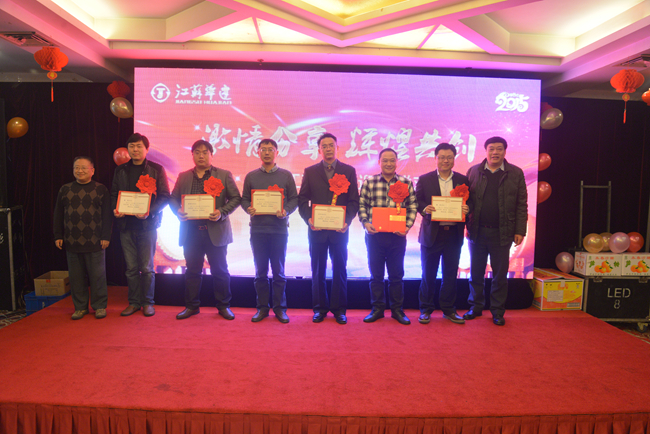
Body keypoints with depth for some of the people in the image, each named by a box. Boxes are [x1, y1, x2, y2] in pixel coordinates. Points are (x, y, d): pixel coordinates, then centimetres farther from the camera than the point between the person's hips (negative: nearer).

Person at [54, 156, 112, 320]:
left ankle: (99, 306, 15)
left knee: (97, 275, 2)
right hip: (72, 242, 3)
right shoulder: (65, 190, 11)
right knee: (76, 276, 9)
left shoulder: (101, 189, 2)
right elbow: (58, 215, 13)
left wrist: (106, 236, -7)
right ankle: (80, 307, 20)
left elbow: (107, 215, -1)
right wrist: (58, 236, 6)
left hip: (94, 242, -3)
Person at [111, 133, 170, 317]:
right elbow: (113, 194, 16)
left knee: (146, 267, 2)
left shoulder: (156, 169, 0)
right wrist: (115, 209, -5)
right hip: (126, 224, 4)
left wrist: (149, 211, -18)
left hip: (147, 224, -3)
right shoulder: (120, 170, 12)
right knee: (131, 267, 9)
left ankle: (148, 302, 15)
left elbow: (164, 196, -4)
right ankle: (134, 302, 20)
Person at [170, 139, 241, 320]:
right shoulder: (183, 176, 12)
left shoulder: (224, 175, 4)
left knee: (220, 271, 5)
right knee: (192, 271, 10)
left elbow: (235, 198, 0)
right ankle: (191, 306, 23)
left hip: (216, 231, -2)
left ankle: (223, 306, 18)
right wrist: (178, 211, -8)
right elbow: (173, 199, 14)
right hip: (190, 231, 3)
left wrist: (222, 213, -15)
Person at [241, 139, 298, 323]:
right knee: (260, 271, 7)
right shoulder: (251, 176, 10)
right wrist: (249, 209, -10)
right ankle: (262, 308, 17)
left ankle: (280, 308, 15)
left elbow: (294, 199, 5)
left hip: (279, 229, -1)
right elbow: (244, 199, 11)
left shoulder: (286, 175, 6)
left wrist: (286, 211, -13)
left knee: (279, 271, 4)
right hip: (257, 229, 1)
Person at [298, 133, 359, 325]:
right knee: (318, 271, 8)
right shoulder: (310, 172, 8)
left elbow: (354, 201, 2)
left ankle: (339, 309, 17)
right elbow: (302, 200, 5)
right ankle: (319, 309, 19)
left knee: (340, 270, 5)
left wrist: (347, 221, -11)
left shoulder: (349, 171, 6)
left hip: (339, 229, 0)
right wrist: (308, 219, -10)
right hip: (316, 229, 1)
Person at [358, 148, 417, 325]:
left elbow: (412, 207, 4)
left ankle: (397, 310, 22)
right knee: (376, 274, 8)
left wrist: (407, 226, -9)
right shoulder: (369, 182, 4)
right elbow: (362, 205, 4)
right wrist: (365, 223, -10)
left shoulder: (406, 183, 4)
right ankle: (377, 309, 22)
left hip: (397, 235, 0)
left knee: (396, 275, 8)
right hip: (374, 235, 0)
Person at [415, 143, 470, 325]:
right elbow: (417, 201, 0)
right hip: (432, 233, -2)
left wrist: (466, 209, -14)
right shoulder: (424, 179, 4)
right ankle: (425, 309, 19)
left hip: (454, 233, 2)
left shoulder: (463, 180, 8)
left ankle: (448, 310, 24)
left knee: (451, 274, 10)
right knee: (428, 274, 6)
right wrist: (425, 208, -20)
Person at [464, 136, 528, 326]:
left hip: (502, 233, -1)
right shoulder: (473, 171, 5)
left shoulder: (516, 173, 3)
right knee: (475, 273, 11)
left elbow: (521, 205, 2)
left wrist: (520, 230, -3)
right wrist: (466, 224, -5)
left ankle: (498, 311, 23)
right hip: (477, 231, 1)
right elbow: (466, 199, 3)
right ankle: (476, 306, 26)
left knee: (500, 275, 9)